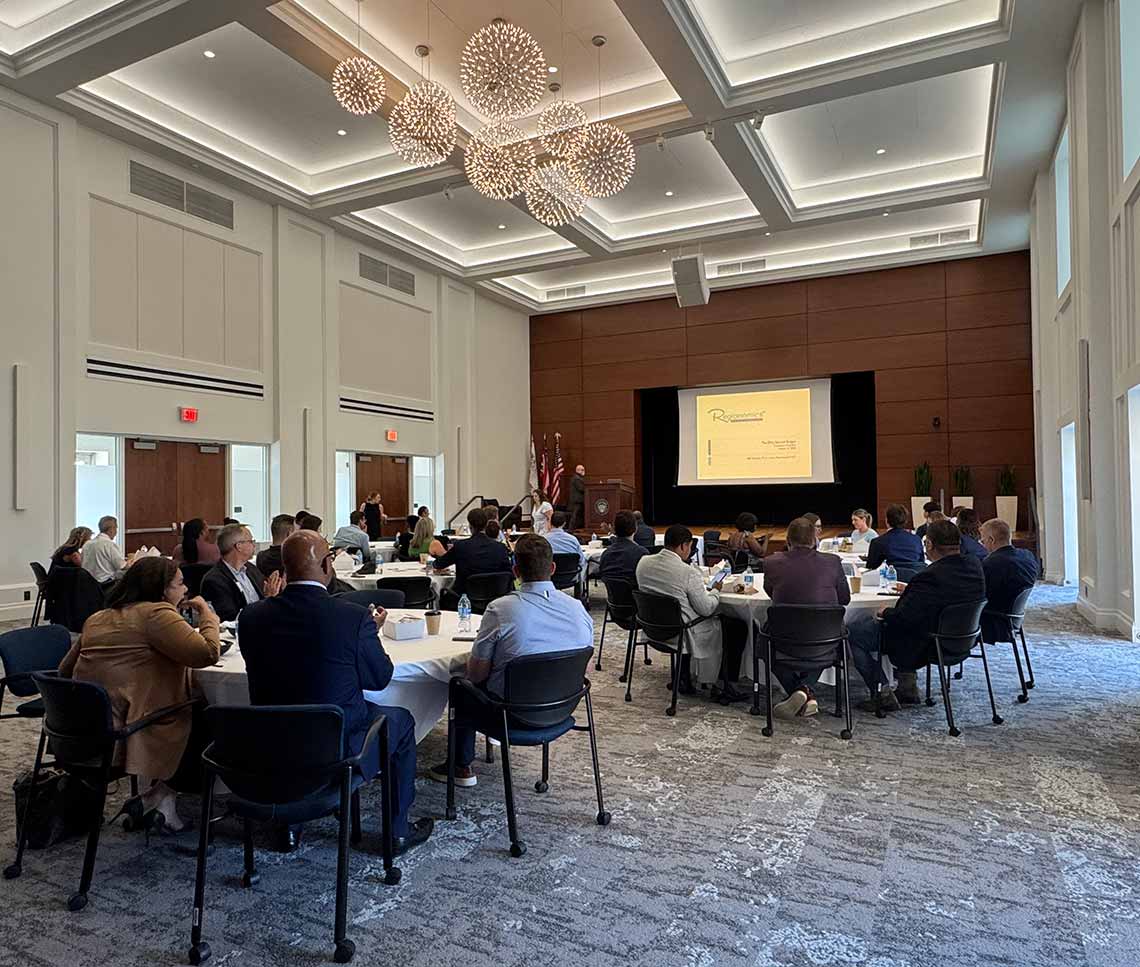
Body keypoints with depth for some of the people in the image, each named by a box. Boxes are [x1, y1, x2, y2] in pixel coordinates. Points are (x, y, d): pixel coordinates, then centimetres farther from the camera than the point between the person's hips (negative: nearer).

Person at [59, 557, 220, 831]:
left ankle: (153, 788, 20)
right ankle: (158, 790, 18)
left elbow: (65, 670, 23)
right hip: (130, 732, -8)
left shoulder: (97, 618, 13)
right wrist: (207, 616, -3)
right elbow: (207, 653, -20)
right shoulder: (156, 613, -12)